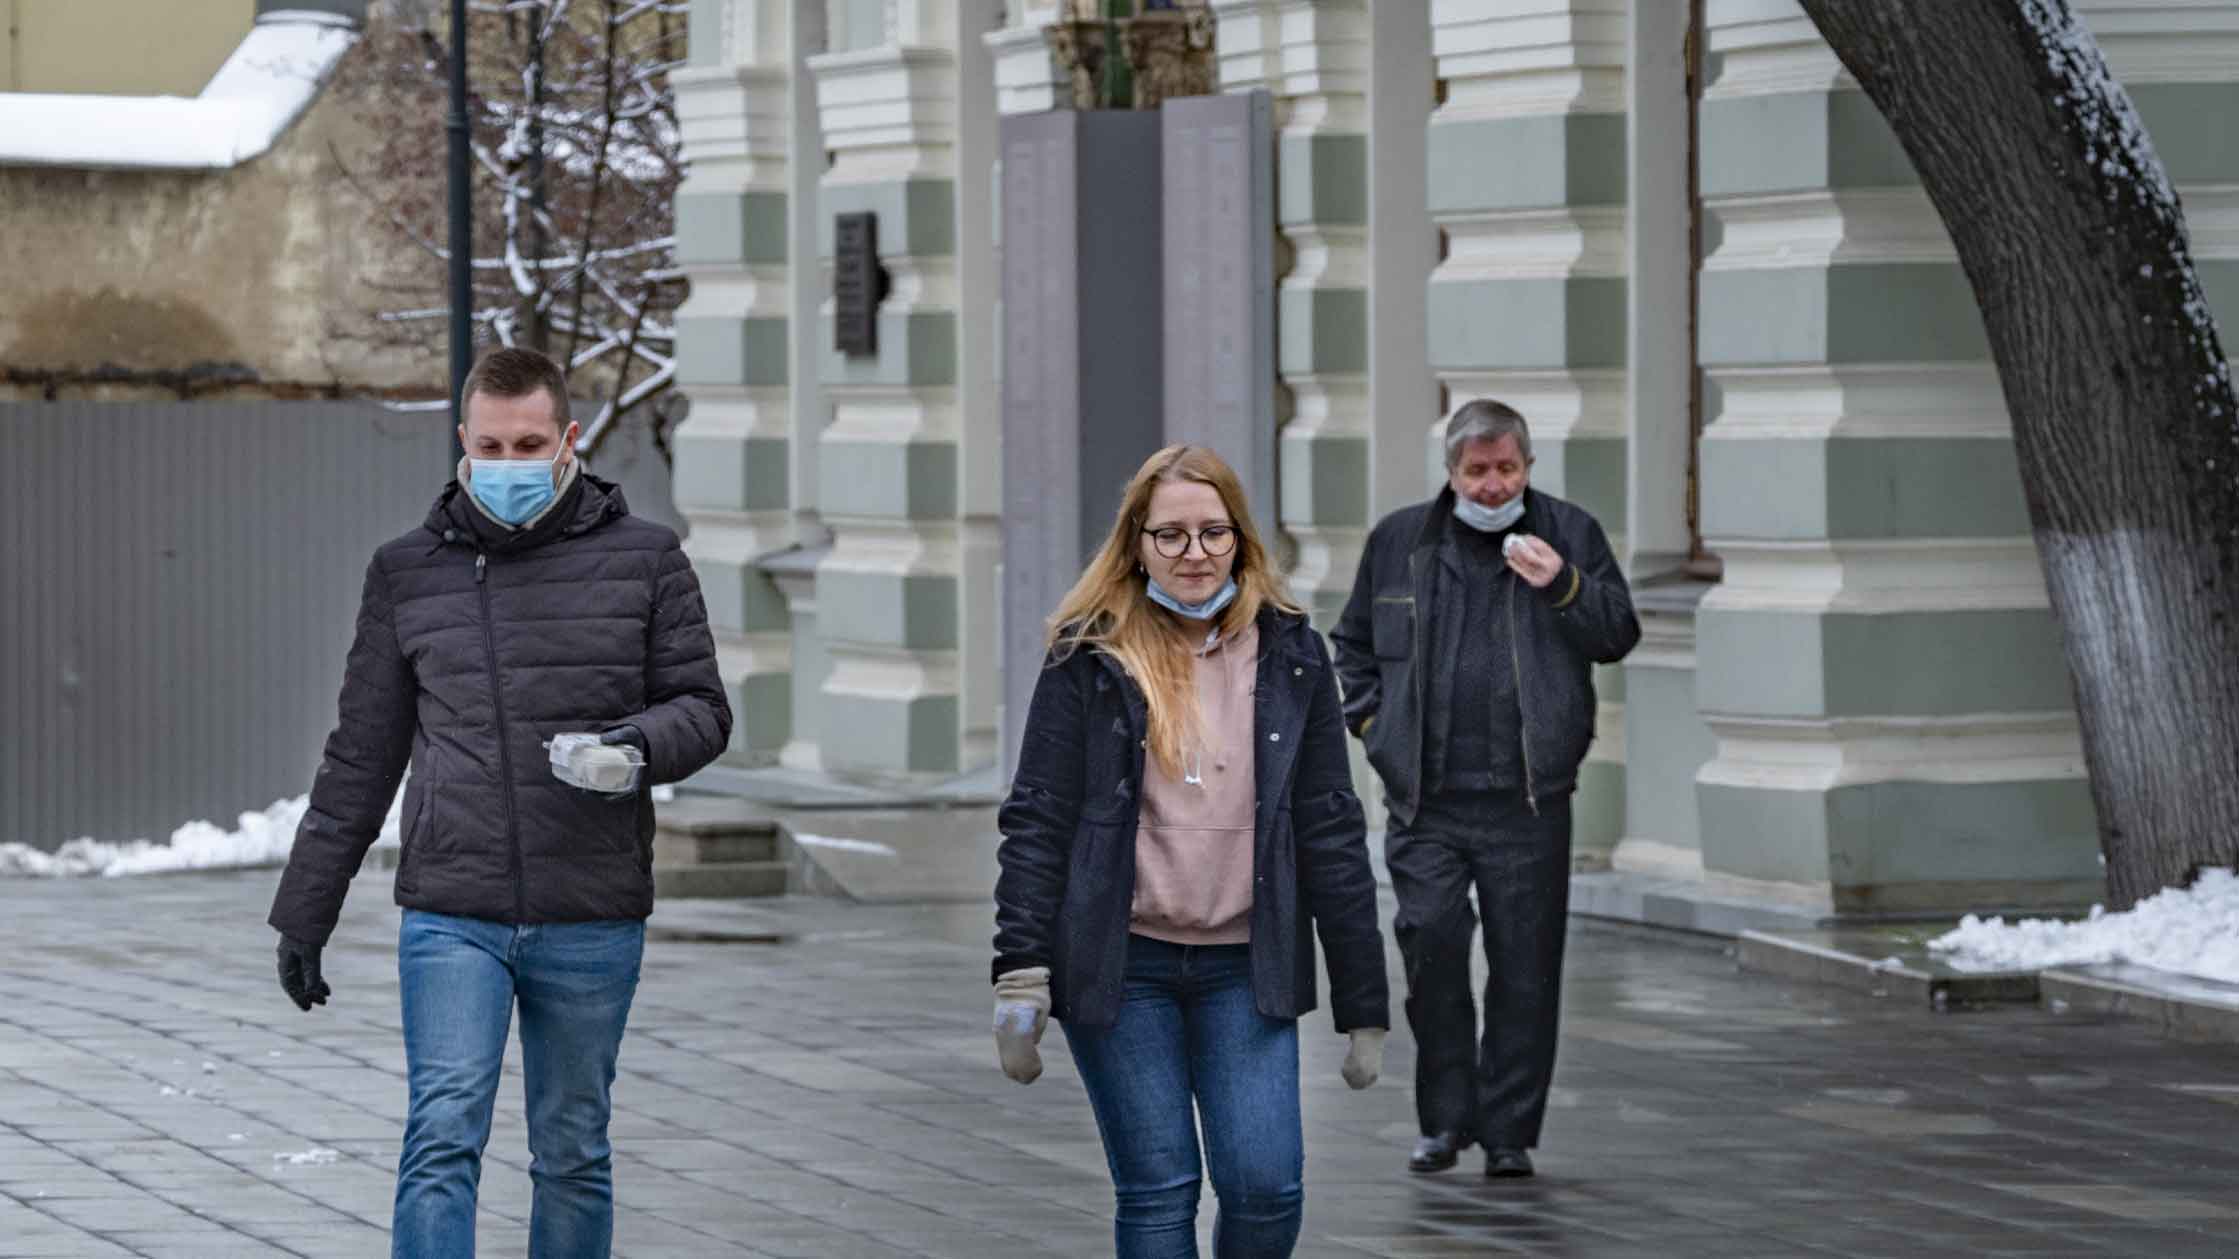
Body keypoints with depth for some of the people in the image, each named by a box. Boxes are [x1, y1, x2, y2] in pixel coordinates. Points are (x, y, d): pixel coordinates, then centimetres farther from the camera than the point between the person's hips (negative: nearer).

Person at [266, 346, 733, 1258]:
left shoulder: (642, 560, 4)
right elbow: (361, 757, 13)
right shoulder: (407, 572, 8)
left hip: (592, 925, 0)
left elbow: (702, 706, 7)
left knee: (572, 1156, 9)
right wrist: (304, 910, 13)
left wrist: (643, 741, -17)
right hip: (451, 917, 0)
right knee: (443, 1137, -12)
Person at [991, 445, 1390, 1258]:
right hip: (1121, 968, -1)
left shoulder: (1289, 658, 5)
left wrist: (1363, 1003, 4)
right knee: (1156, 1193, -1)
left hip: (1246, 969, 2)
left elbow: (1331, 833, 6)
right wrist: (1020, 980, -10)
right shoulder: (1088, 659, 0)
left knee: (1267, 1188, -10)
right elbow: (1036, 822, -2)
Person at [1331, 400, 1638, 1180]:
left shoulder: (1569, 535, 7)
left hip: (1526, 800, -1)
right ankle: (1447, 1119, 5)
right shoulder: (1400, 542, 11)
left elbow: (1618, 637, 4)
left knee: (1525, 968, 1)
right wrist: (1372, 720, 9)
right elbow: (1354, 641, 23)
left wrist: (1562, 587, -12)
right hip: (1426, 801, 1)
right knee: (1430, 941, -10)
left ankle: (1509, 1133, 10)